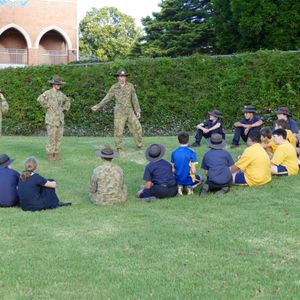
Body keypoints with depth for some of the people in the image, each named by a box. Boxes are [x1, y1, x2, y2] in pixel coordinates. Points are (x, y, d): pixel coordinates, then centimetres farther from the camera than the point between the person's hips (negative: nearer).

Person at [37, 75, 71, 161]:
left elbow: (67, 100, 29)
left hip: (60, 119, 7)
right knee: (52, 137, -6)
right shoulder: (48, 93, -8)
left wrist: (65, 108, 15)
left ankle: (55, 154, 15)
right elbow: (40, 99, -27)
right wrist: (47, 107, -19)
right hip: (51, 119, -7)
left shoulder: (60, 94, 12)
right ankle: (50, 155, 1)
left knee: (58, 137, 7)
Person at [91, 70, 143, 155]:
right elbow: (107, 98, -2)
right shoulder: (114, 87, -4)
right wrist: (97, 106, -10)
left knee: (136, 128, 3)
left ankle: (140, 145, 21)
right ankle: (120, 149, 7)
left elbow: (134, 99, 3)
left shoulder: (130, 86, 0)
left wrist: (137, 111, 0)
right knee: (118, 131, -4)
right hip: (119, 113, -2)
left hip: (130, 112, 2)